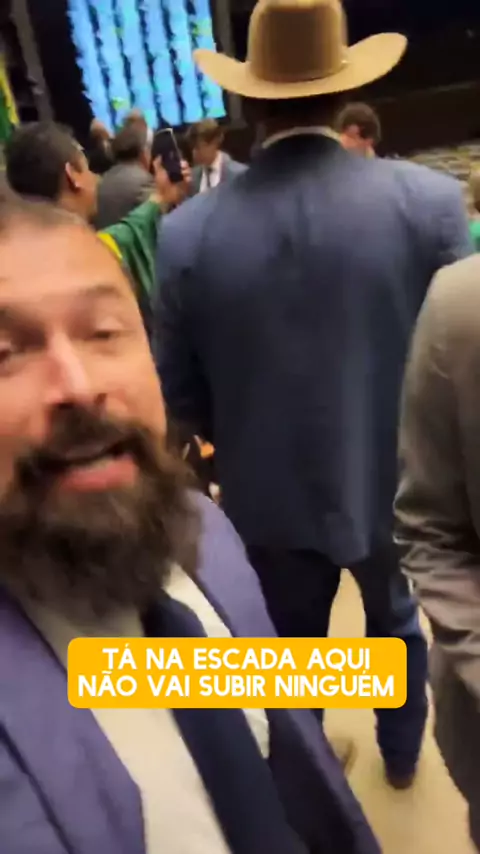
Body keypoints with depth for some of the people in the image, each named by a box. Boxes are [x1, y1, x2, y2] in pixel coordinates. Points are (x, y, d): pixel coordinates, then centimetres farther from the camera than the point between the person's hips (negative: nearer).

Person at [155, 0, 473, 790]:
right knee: (398, 625, 29)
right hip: (400, 482, 1)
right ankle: (401, 753, 54)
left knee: (293, 645, 24)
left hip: (271, 496, 0)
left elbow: (179, 391, -7)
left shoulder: (189, 230, -15)